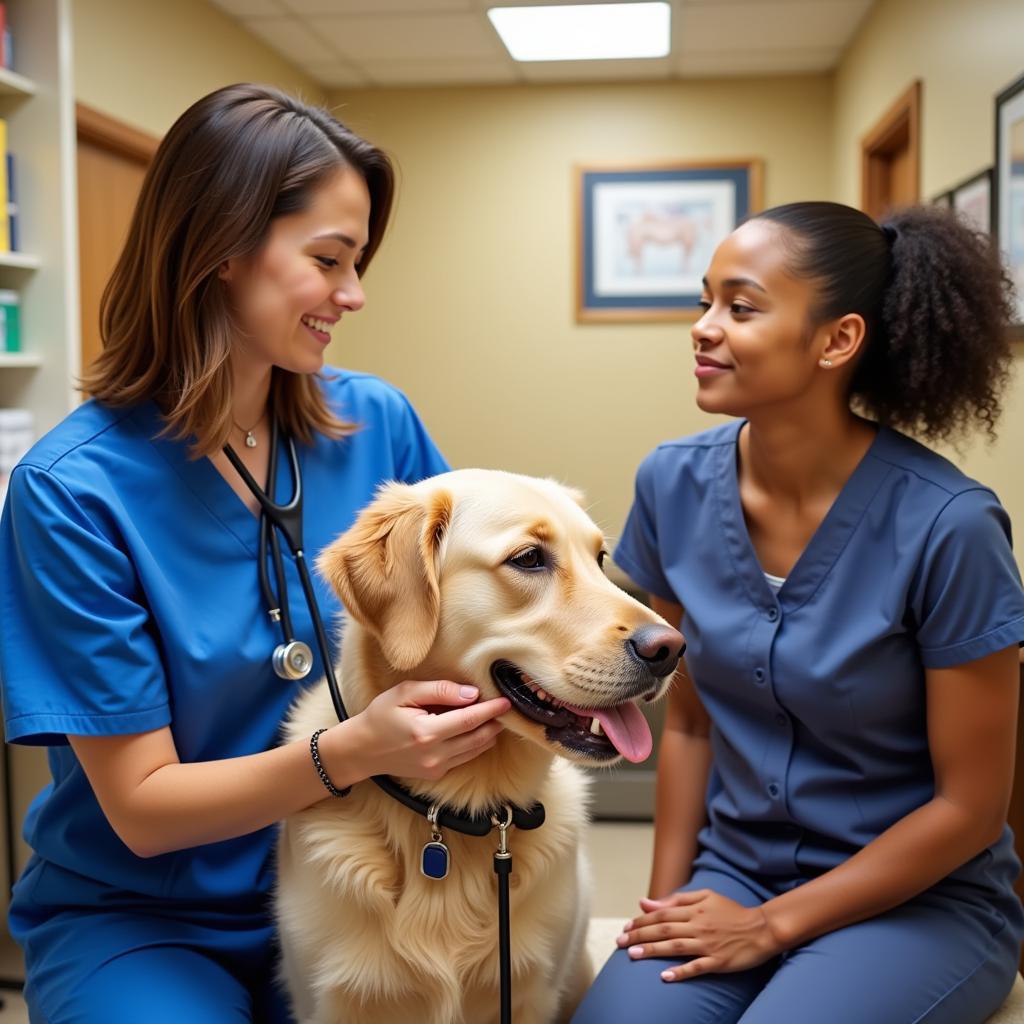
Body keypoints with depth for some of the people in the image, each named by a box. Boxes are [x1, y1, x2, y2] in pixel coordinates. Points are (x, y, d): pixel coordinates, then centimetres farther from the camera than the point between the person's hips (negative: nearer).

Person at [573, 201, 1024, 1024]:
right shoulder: (675, 485, -6)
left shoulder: (947, 526, -20)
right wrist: (668, 901, -2)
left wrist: (770, 926, -11)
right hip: (735, 869, 3)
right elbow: (688, 720, 5)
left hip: (921, 897, -3)